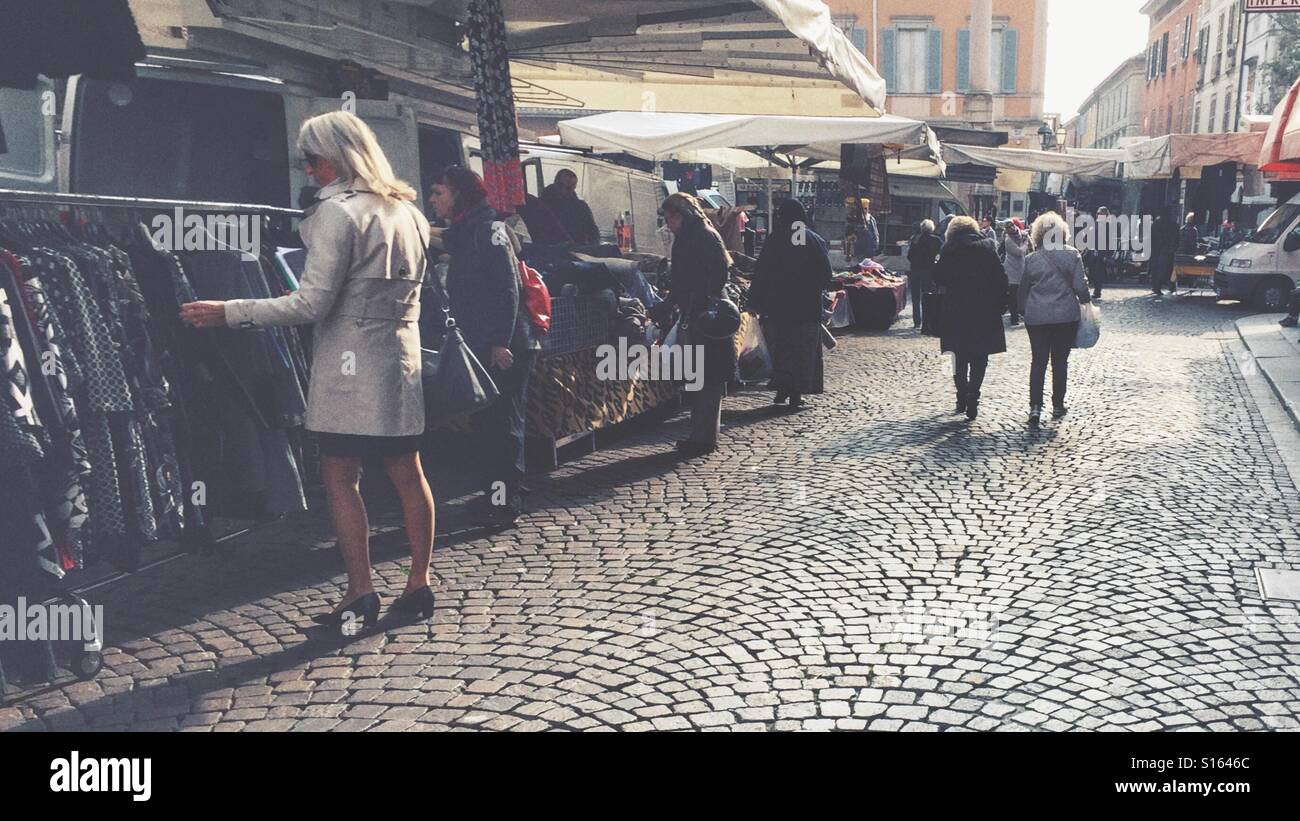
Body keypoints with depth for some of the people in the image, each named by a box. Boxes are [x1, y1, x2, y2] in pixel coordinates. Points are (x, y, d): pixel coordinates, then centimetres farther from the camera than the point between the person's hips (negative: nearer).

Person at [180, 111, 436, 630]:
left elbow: (311, 304, -18)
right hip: (402, 358, 8)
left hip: (349, 364, -8)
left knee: (340, 475, 1)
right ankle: (419, 584, 19)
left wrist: (229, 313, -14)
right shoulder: (407, 210, 12)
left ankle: (361, 594, 3)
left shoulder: (337, 211, -12)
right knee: (407, 472, 10)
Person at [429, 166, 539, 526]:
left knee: (502, 421, -6)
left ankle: (504, 499, -2)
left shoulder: (489, 229, -10)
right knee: (484, 419, 13)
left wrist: (501, 342, -22)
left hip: (502, 349, -10)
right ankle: (495, 490, 22)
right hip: (480, 346, 10)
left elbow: (507, 289, -17)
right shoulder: (461, 233, 19)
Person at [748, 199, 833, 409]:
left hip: (777, 306, -1)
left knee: (780, 348, 12)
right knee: (804, 350, 7)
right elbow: (826, 276, 3)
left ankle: (782, 388, 5)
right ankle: (797, 393, 4)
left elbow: (760, 273, -7)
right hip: (808, 306, 1)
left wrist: (754, 303, -2)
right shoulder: (815, 241, 0)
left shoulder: (774, 240, -5)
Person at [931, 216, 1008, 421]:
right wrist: (1001, 304, 3)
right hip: (984, 312, 0)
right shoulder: (987, 246, 0)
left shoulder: (949, 249, -2)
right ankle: (972, 399, -4)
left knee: (959, 356, 13)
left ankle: (962, 398, 16)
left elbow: (938, 278, 0)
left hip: (956, 311, 0)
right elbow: (1001, 277, -3)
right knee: (979, 358, 5)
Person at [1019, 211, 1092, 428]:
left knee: (1038, 361, 4)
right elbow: (1080, 286, -6)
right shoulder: (1072, 255, -5)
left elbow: (1023, 290, 5)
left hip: (1036, 317, 0)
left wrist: (1024, 311, 18)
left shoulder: (1030, 259, -1)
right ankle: (1058, 405, 18)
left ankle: (1035, 406, -7)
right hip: (1066, 316, 0)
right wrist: (1085, 301, 13)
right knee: (1060, 361, 11)